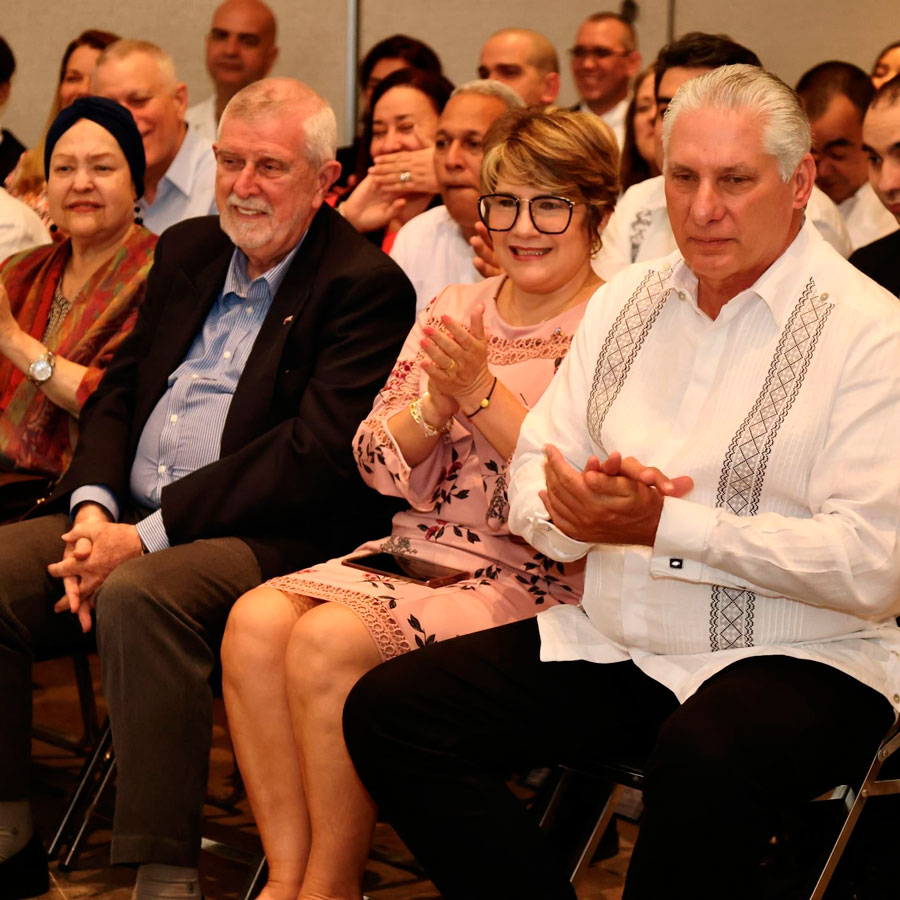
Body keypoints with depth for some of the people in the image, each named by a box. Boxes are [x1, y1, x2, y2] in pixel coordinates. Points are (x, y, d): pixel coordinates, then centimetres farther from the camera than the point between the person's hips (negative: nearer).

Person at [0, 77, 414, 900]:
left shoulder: (365, 286, -7)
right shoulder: (187, 252, 18)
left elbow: (314, 455, -16)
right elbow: (118, 390, 17)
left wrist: (147, 534, -19)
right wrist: (93, 508, -5)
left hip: (272, 537, -7)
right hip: (131, 517, 7)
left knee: (141, 595, -35)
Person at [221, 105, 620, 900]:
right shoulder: (453, 309, 15)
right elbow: (377, 464, 10)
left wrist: (484, 394, -17)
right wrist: (437, 401, -10)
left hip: (534, 576, -6)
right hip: (419, 550, 6)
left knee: (330, 640, -27)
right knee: (256, 621, -19)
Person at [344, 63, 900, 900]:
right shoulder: (624, 302, 14)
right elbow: (535, 474, 13)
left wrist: (666, 524, -21)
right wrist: (584, 503, -12)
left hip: (794, 656, -6)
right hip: (611, 640, 6)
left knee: (701, 763, -39)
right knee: (386, 711, -10)